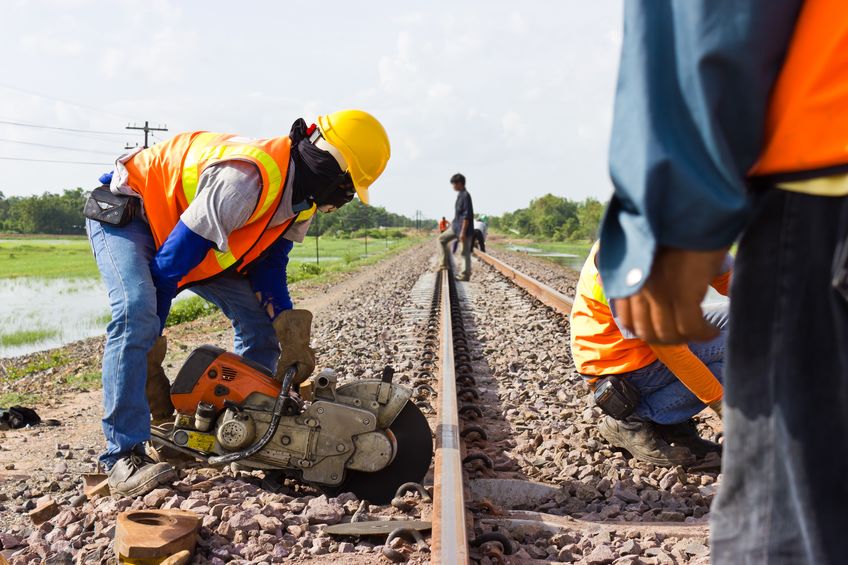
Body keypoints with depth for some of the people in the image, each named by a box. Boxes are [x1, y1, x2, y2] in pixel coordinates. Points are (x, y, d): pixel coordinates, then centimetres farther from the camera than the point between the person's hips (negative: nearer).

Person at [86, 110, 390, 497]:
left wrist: (287, 324, -14)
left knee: (258, 316, 1)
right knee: (136, 310, -33)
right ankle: (124, 455, -29)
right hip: (127, 213, -9)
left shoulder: (302, 201, -8)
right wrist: (149, 349, -27)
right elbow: (172, 259, -34)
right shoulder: (248, 179, -38)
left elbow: (269, 263, 2)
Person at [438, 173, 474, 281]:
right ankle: (445, 263, 13)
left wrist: (463, 232, -23)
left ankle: (465, 274, 7)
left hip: (463, 228, -10)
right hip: (456, 226, 10)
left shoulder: (465, 196, -19)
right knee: (442, 239, 11)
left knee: (465, 252, -1)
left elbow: (467, 216, -22)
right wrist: (453, 224, 24)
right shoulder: (460, 195, 11)